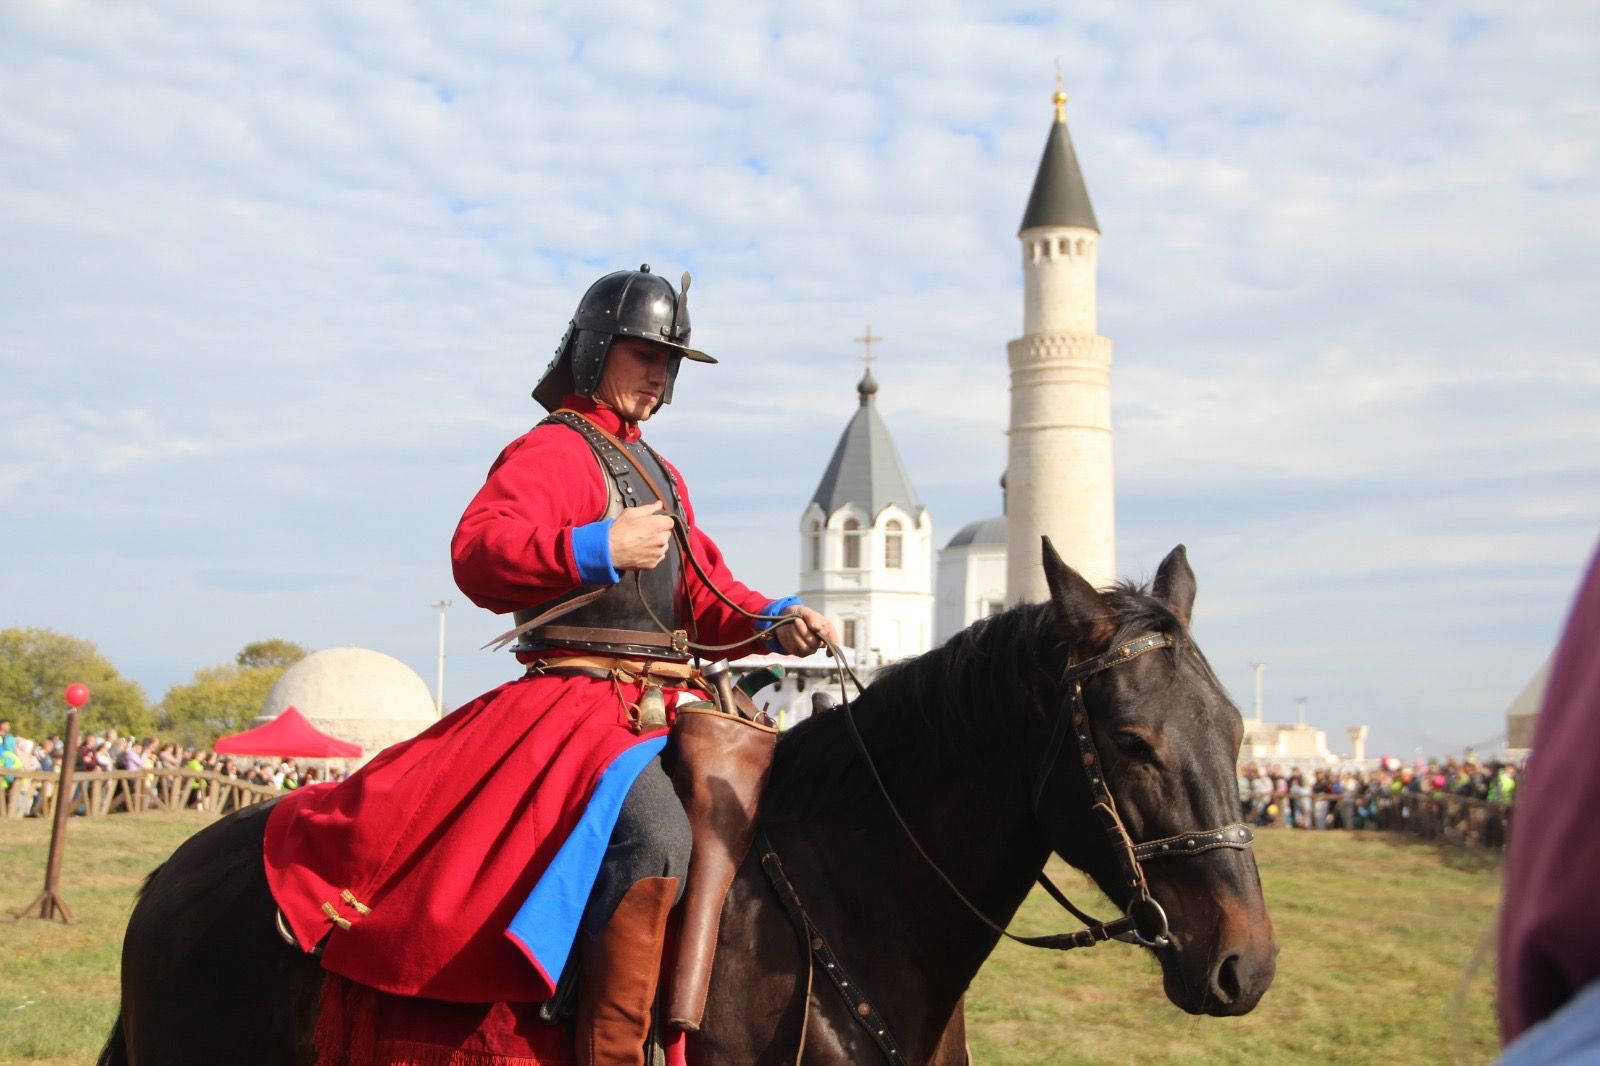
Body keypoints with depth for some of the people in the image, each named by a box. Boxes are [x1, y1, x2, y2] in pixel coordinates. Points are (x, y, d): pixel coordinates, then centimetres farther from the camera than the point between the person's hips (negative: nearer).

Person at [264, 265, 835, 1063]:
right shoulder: (552, 450, -3)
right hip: (578, 697, -9)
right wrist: (601, 547, -28)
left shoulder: (660, 474, 25)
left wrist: (776, 623, 1)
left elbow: (705, 598, 20)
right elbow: (477, 553, -20)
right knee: (655, 833, -33)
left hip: (666, 703, 9)